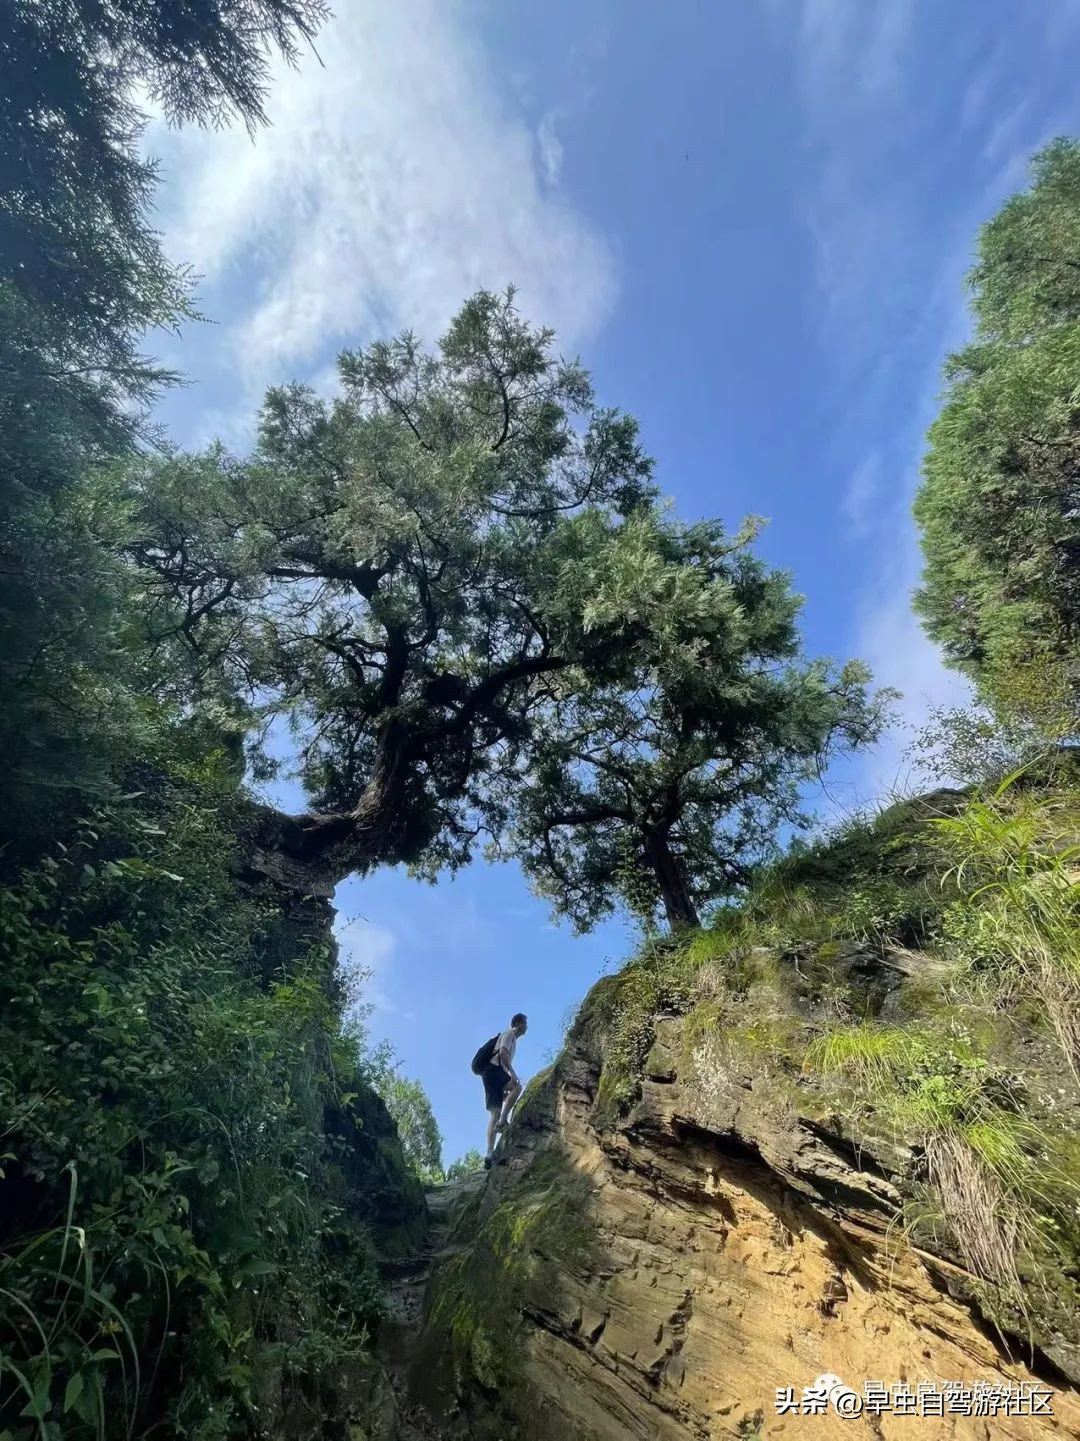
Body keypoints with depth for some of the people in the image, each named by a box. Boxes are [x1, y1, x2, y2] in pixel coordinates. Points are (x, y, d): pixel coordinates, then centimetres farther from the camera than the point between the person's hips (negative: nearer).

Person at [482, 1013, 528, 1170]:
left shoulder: (513, 1039, 30)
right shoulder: (509, 1034, 3)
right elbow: (502, 1052, -15)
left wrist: (504, 1090, 25)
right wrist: (512, 1072, -24)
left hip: (496, 1074, 9)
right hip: (493, 1070, -9)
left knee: (495, 1114, 0)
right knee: (517, 1087, -25)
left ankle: (490, 1154, -6)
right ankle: (502, 1121, -28)